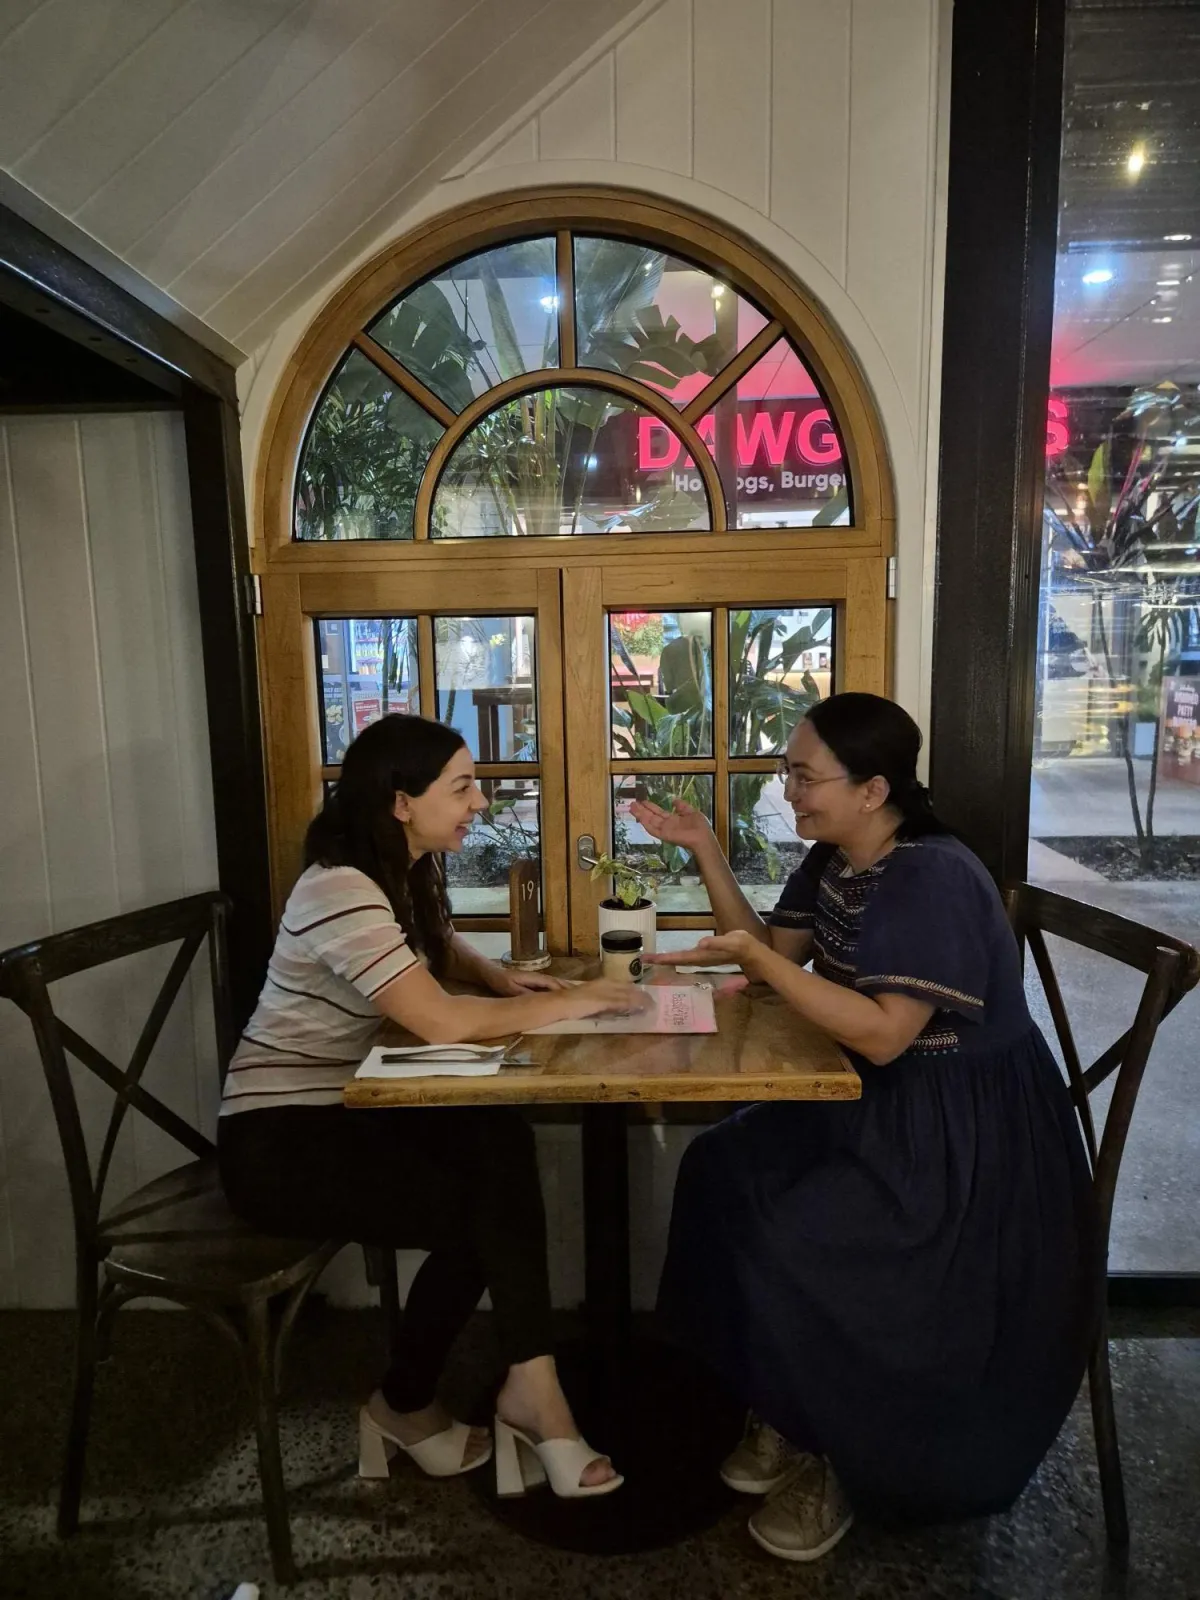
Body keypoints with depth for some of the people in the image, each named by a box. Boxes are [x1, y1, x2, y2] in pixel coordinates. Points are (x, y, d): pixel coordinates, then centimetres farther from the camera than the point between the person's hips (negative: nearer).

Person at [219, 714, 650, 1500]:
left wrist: (500, 977, 1)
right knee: (479, 1212, -15)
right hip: (278, 1141, -7)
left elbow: (438, 943, 23)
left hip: (339, 1110, 8)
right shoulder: (340, 891, -25)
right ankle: (407, 1405, 8)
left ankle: (527, 1391, -5)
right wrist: (574, 1002, -22)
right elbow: (442, 1021, -32)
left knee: (501, 1147, -17)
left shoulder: (407, 872, 3)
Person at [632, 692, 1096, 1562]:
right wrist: (706, 852, -2)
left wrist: (753, 957, -31)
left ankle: (840, 1453, 9)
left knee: (794, 1244, -19)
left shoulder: (934, 879, -25)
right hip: (884, 1101, 9)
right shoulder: (833, 863, 3)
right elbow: (771, 951, 6)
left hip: (969, 1130, -8)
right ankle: (784, 1416, 12)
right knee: (723, 1170, -5)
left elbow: (882, 1034, -29)